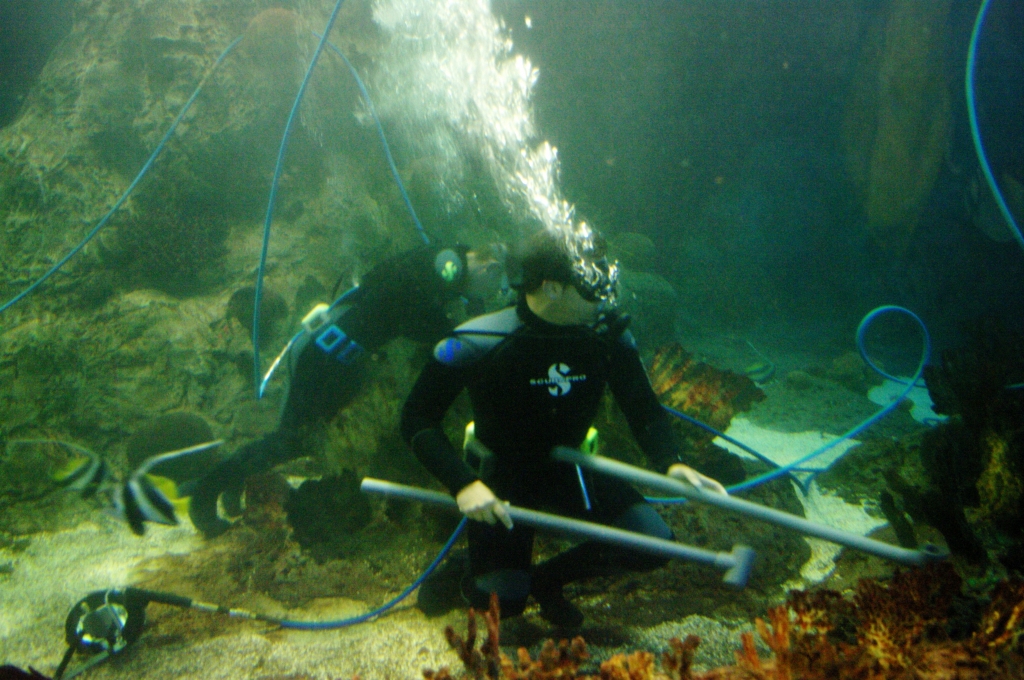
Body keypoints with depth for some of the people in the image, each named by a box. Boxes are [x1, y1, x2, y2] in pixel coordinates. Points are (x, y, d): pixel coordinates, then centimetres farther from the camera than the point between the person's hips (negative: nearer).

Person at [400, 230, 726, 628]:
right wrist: (463, 484, -34)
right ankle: (468, 574, 25)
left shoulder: (609, 334, -15)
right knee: (502, 600, -14)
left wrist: (670, 462, -24)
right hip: (504, 476, -4)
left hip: (570, 469, 4)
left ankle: (546, 579, 12)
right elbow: (416, 420, -21)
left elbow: (644, 408, -4)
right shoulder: (478, 343, -26)